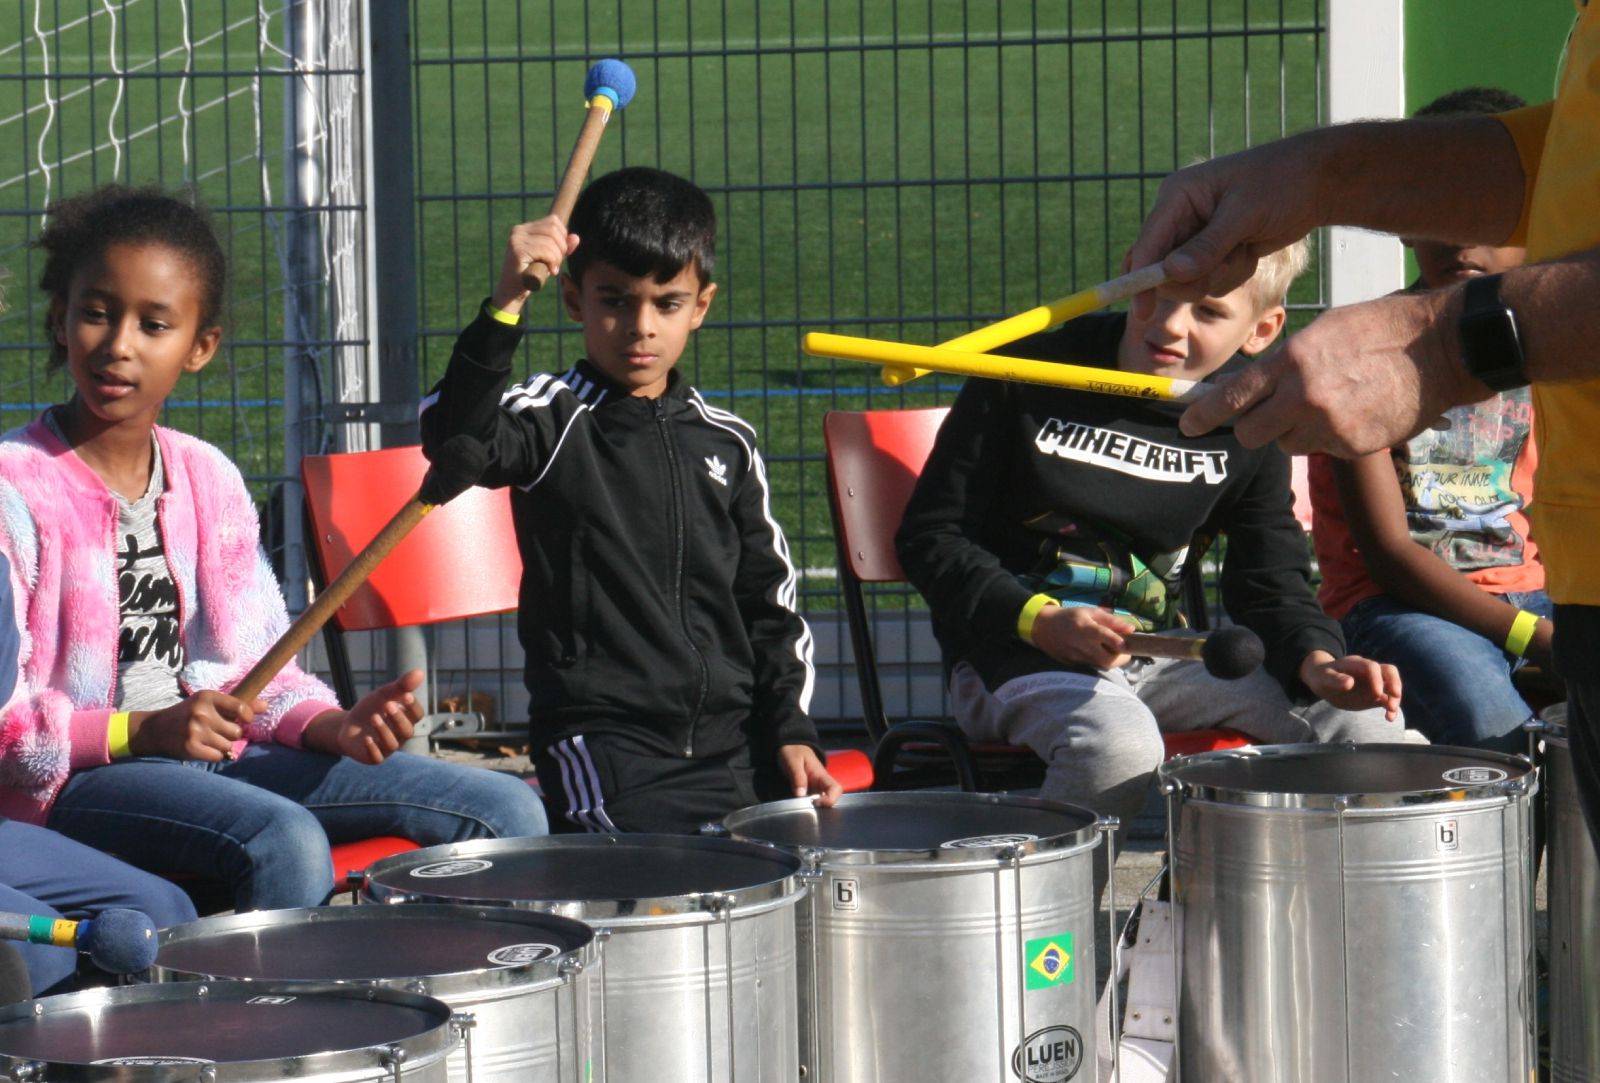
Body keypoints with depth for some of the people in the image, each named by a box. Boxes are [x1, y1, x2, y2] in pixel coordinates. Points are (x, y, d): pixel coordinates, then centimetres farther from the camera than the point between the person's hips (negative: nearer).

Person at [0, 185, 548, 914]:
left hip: (220, 748, 7)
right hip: (72, 775, -7)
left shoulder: (209, 480, 10)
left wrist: (338, 727, -8)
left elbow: (257, 666, 12)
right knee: (284, 843, -37)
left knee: (506, 812, -5)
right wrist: (144, 730, -23)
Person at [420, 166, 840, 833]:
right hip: (606, 743, -5)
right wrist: (504, 307, -34)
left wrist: (792, 730, 7)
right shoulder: (554, 420, 0)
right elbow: (457, 443, -23)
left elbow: (769, 602, 19)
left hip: (732, 741, 5)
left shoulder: (726, 444, 14)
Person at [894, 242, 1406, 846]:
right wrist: (1038, 620, -20)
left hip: (1157, 657, 5)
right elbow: (928, 536, -6)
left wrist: (1314, 661, -17)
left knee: (1366, 720, -13)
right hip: (1012, 652, -5)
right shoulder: (1033, 377, -9)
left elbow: (1270, 581, 6)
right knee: (1119, 745, -38)